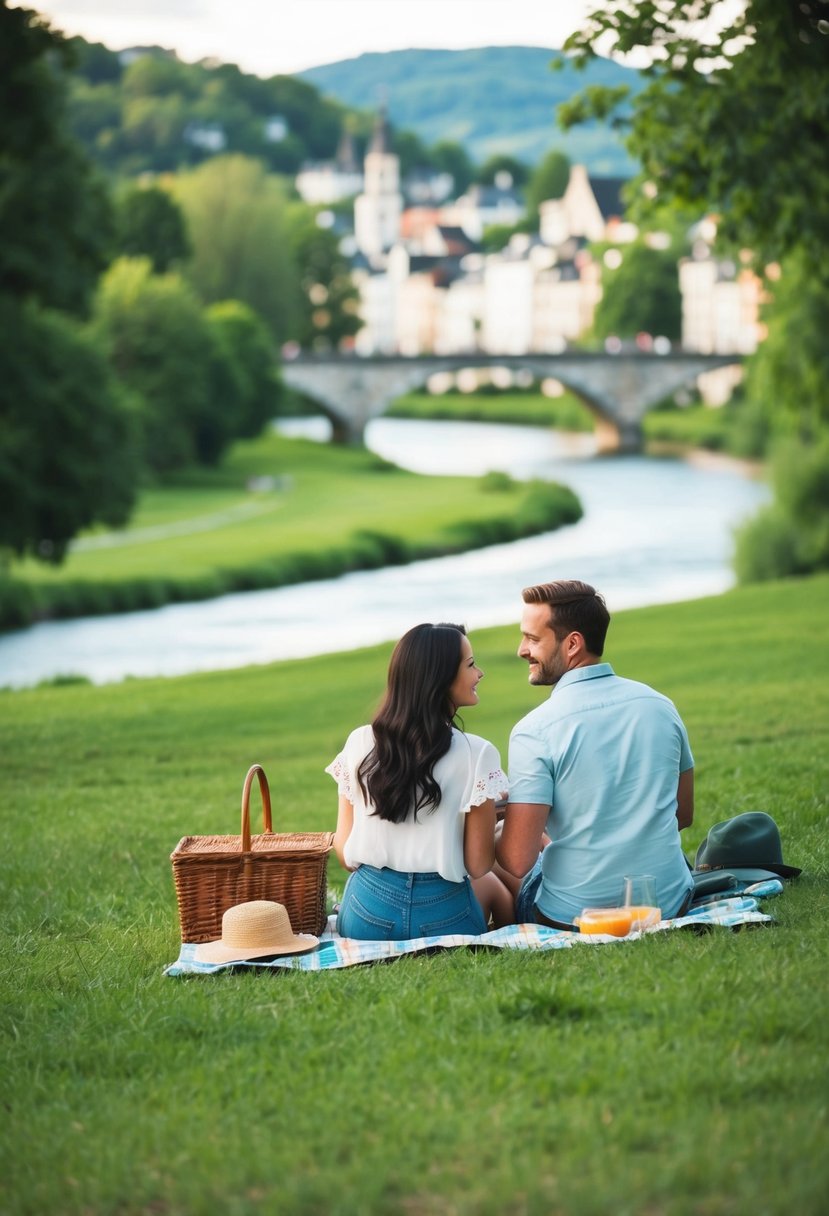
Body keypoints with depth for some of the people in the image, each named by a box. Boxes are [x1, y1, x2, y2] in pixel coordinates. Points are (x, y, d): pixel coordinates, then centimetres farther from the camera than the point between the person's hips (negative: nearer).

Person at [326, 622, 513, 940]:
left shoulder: (360, 743, -2)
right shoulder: (476, 754, -13)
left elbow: (344, 850, 3)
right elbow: (478, 864, -8)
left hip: (365, 916, 3)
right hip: (442, 918, -3)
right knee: (492, 884, 32)